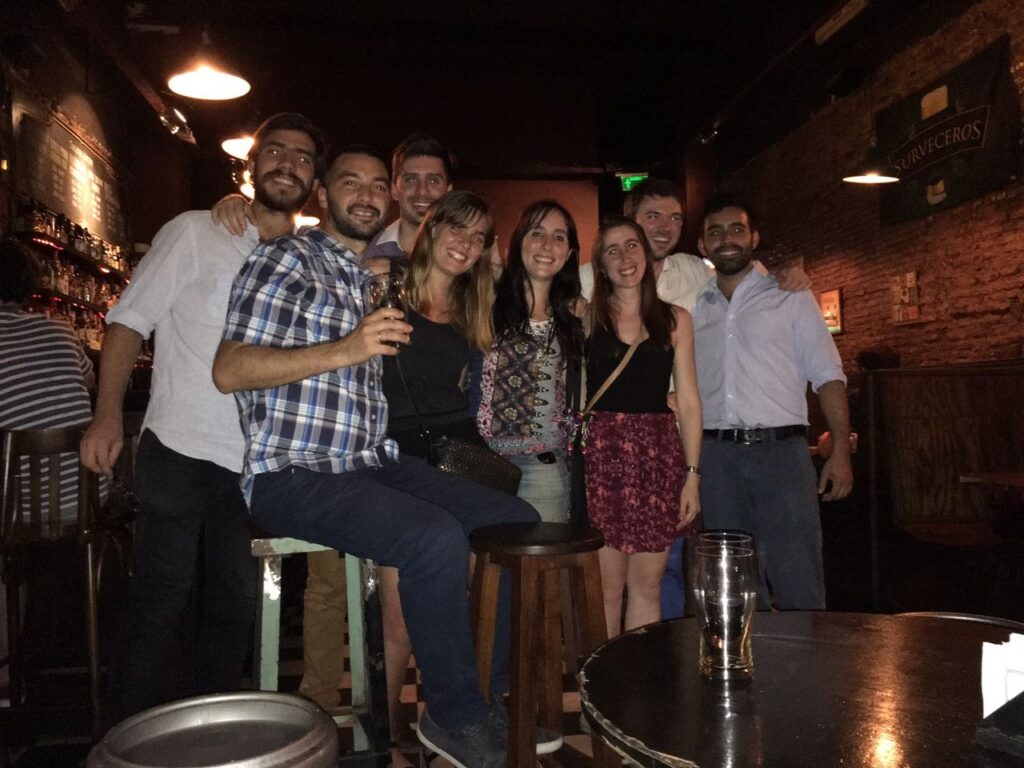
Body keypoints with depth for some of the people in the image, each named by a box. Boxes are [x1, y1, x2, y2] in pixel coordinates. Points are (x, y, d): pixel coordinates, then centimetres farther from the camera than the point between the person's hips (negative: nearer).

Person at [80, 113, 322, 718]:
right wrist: (109, 413, -14)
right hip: (181, 447, -4)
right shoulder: (196, 232, 0)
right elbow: (130, 320, -4)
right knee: (164, 594, 2)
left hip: (256, 459, 4)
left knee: (238, 600, 12)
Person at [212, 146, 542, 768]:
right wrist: (346, 350, -21)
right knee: (437, 538, -30)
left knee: (518, 521, -2)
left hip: (374, 462, 8)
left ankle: (497, 696, 8)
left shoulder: (379, 276, 19)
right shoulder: (288, 259, -2)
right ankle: (455, 717, -7)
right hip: (294, 475, -7)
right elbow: (228, 370, -13)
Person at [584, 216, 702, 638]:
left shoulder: (675, 319, 11)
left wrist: (692, 473, 4)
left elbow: (688, 400, 8)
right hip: (602, 450, -2)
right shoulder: (586, 316, 6)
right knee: (607, 585, 1)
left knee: (647, 585, 8)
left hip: (660, 453, 2)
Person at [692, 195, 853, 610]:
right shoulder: (694, 307, 14)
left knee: (798, 583, -3)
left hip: (781, 449, -2)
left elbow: (828, 375, 3)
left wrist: (841, 451, -7)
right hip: (716, 454, 2)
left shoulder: (789, 295, 8)